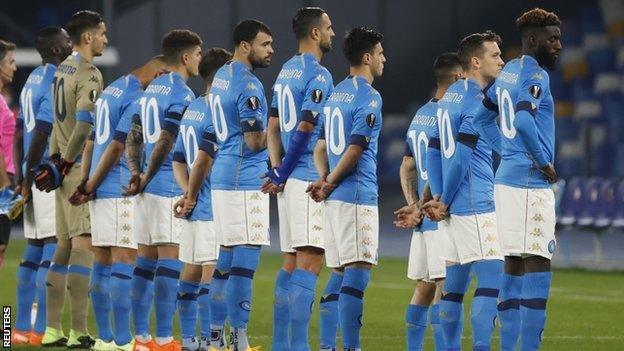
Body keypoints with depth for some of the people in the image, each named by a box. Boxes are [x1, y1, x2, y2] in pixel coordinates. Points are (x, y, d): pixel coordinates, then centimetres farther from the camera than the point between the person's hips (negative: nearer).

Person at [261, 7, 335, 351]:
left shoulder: (286, 71, 16)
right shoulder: (318, 75, -11)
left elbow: (273, 128, 15)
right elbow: (304, 131, -15)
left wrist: (277, 172, 9)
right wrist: (281, 175, -7)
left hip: (289, 179, 9)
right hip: (309, 178, -9)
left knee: (292, 261, 12)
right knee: (309, 261, -9)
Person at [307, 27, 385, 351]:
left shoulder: (335, 94, 17)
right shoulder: (369, 97, -10)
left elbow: (320, 146, 16)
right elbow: (355, 150, -14)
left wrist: (324, 179, 3)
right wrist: (330, 184, -5)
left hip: (334, 199, 8)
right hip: (358, 198, -8)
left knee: (339, 276, 11)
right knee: (357, 274, -9)